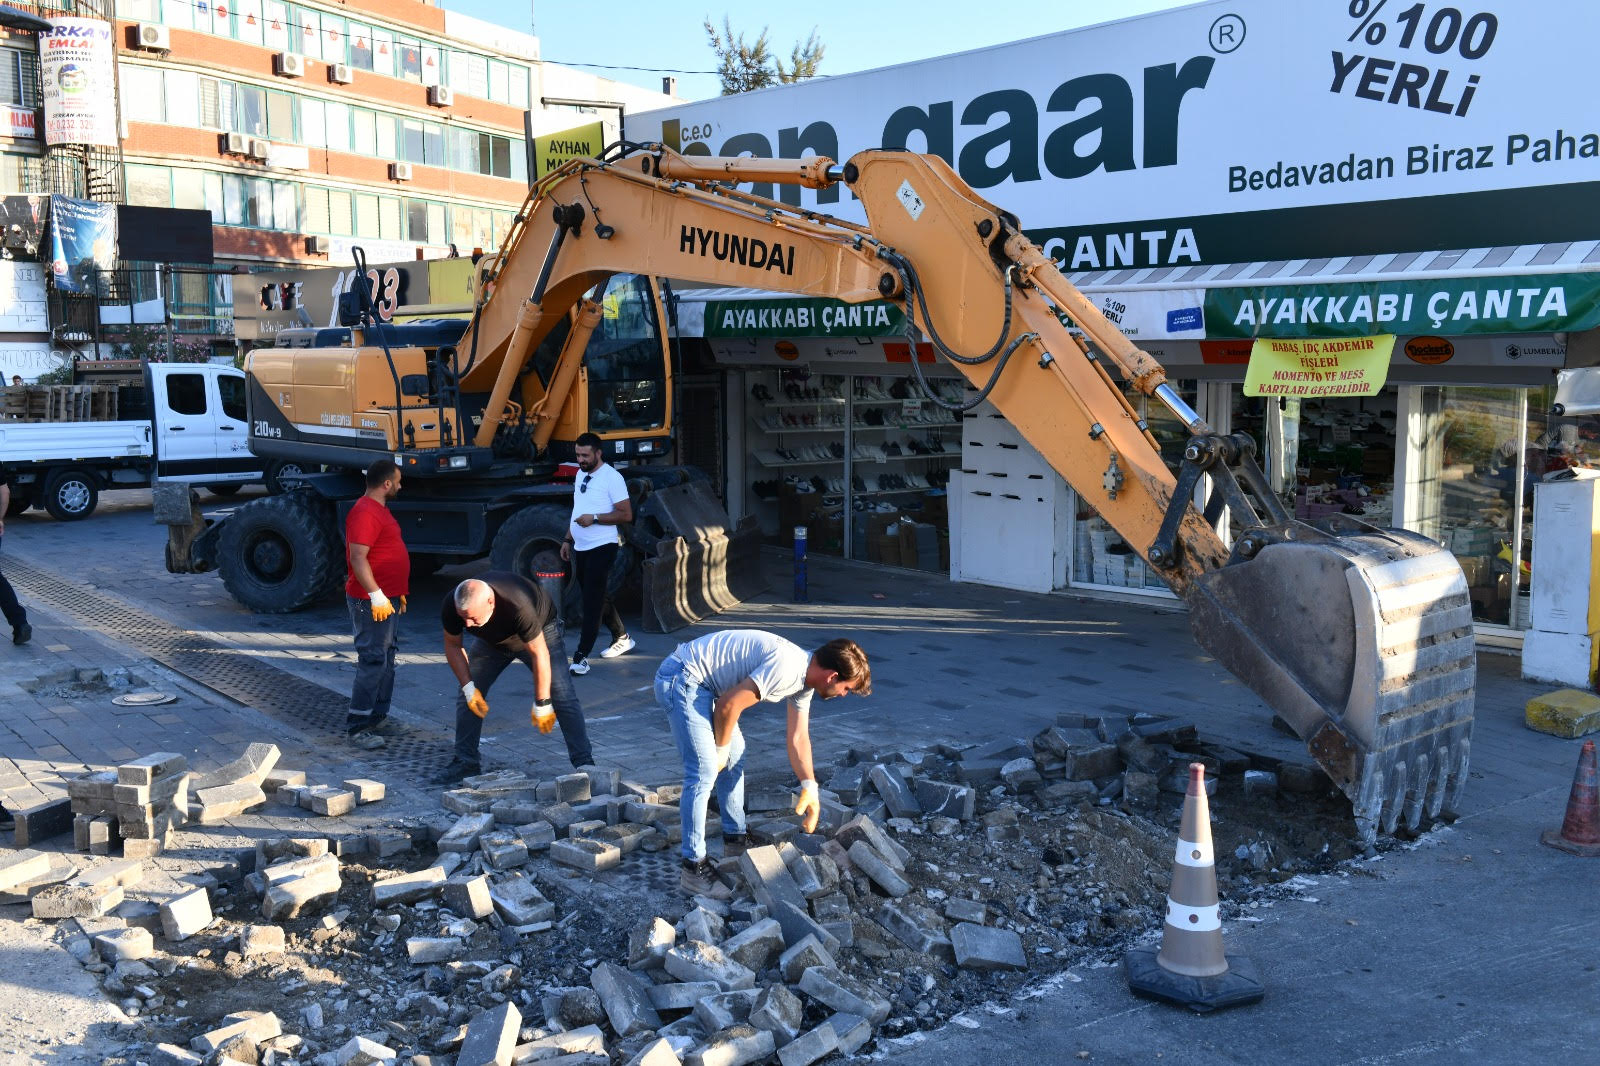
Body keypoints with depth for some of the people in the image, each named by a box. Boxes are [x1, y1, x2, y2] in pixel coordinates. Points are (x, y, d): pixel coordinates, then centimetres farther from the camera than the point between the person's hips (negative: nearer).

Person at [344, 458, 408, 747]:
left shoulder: (379, 510, 16)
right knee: (373, 661, -10)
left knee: (387, 659, 15)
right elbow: (358, 558, -25)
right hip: (372, 601, -11)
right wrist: (377, 595, -27)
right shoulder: (365, 513, -18)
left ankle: (377, 717, 23)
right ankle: (358, 726, -5)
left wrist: (397, 593, 25)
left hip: (387, 598, 11)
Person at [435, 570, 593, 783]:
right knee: (467, 697, -4)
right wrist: (468, 687, -17)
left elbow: (539, 654, -35)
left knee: (562, 697, -16)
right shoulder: (450, 608, -31)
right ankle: (465, 762, 9)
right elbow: (453, 646, -10)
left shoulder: (518, 606, -46)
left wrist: (542, 704, -28)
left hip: (539, 632, -4)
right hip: (491, 639, 5)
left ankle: (584, 762, -12)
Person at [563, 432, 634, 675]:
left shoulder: (612, 477, -12)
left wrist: (594, 518, -22)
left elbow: (626, 514, -16)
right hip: (581, 548, 9)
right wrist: (568, 540, 19)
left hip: (602, 547, -9)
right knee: (598, 598, 16)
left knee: (593, 601, -10)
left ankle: (581, 656, -12)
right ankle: (622, 639, 31)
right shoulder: (581, 475, 14)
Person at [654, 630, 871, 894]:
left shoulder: (804, 678, 7)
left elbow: (799, 738, 15)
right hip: (680, 678, -11)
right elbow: (728, 705, -22)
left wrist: (810, 788, 5)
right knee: (704, 772, -13)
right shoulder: (787, 668, -25)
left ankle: (734, 839, 30)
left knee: (735, 756, 17)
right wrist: (721, 749, -6)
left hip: (702, 683, 11)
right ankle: (693, 869, -7)